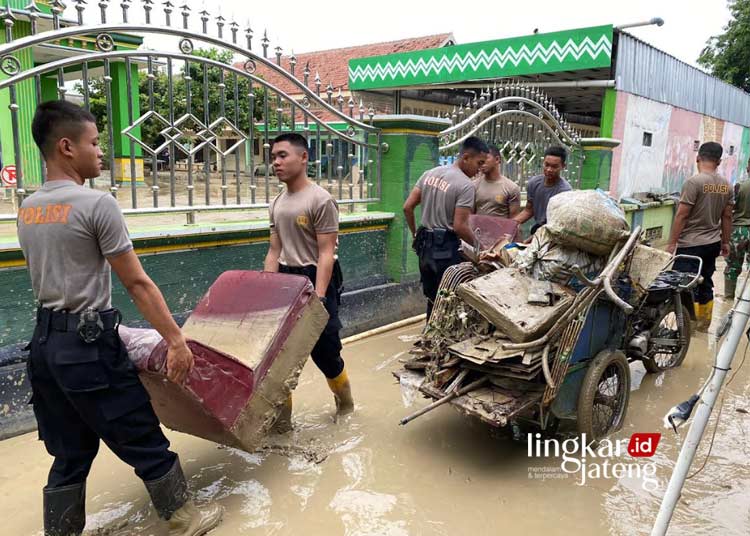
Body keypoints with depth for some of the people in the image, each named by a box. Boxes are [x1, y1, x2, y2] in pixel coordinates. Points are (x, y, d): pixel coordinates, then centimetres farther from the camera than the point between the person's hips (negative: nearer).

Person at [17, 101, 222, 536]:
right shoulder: (96, 203, -14)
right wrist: (177, 340, -12)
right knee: (146, 443, 8)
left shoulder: (27, 209, 11)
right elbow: (136, 283, -16)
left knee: (70, 456, 19)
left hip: (45, 342, 9)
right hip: (90, 345, -8)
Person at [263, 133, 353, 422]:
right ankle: (281, 416, 18)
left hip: (315, 278, -7)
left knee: (324, 349, 4)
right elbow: (274, 251, 14)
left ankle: (345, 400, 32)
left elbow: (326, 253, -16)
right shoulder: (277, 203, 11)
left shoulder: (321, 200, -12)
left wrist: (318, 296, -22)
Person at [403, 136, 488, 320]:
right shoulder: (465, 185, -15)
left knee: (432, 298, 19)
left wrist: (415, 234, 18)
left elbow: (407, 207, 6)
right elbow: (459, 226, -20)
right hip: (446, 247, -7)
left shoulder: (430, 173, 7)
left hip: (425, 244, 7)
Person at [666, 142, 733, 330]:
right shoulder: (727, 186, 5)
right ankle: (704, 322, 26)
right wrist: (725, 242, 20)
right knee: (705, 283, 16)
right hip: (713, 244, 7)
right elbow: (727, 217, 10)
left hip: (691, 245, -7)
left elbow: (681, 215, -16)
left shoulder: (694, 182, -15)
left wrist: (672, 243, -11)